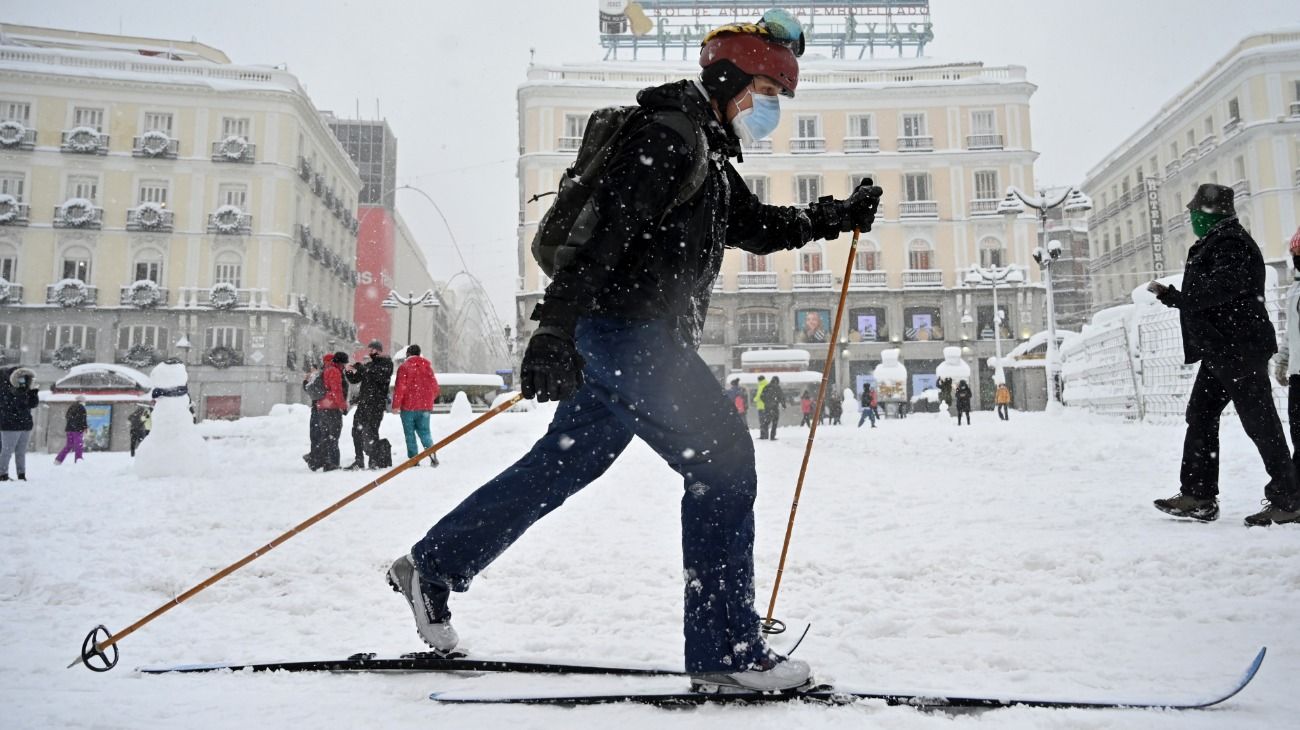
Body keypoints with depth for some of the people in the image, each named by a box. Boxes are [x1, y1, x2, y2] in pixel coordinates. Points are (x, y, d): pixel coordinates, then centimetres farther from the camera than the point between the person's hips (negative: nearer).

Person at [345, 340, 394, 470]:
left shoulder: (386, 363, 1)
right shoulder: (368, 365, 21)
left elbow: (381, 376, -18)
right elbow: (355, 380, 20)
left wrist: (362, 369, -20)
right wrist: (349, 372, 0)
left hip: (376, 404, -7)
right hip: (363, 403, 7)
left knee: (370, 432, -14)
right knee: (357, 431, 6)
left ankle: (377, 460, -5)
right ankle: (359, 460, 14)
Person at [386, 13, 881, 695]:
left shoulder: (710, 156, 23)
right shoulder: (665, 132, -9)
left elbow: (756, 226, 31)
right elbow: (606, 226, -20)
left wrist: (837, 216, 19)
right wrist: (556, 326, -28)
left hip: (644, 337, 11)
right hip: (628, 327, -11)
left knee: (561, 464, 15)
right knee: (721, 459, -11)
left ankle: (432, 568, 29)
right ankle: (725, 648, -5)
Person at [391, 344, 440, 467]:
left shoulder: (404, 366, -3)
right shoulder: (428, 366, 11)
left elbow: (400, 387, -10)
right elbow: (434, 387, 12)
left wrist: (396, 405, -8)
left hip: (408, 406, -4)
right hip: (425, 406, 4)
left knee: (409, 433, 4)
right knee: (424, 431, 9)